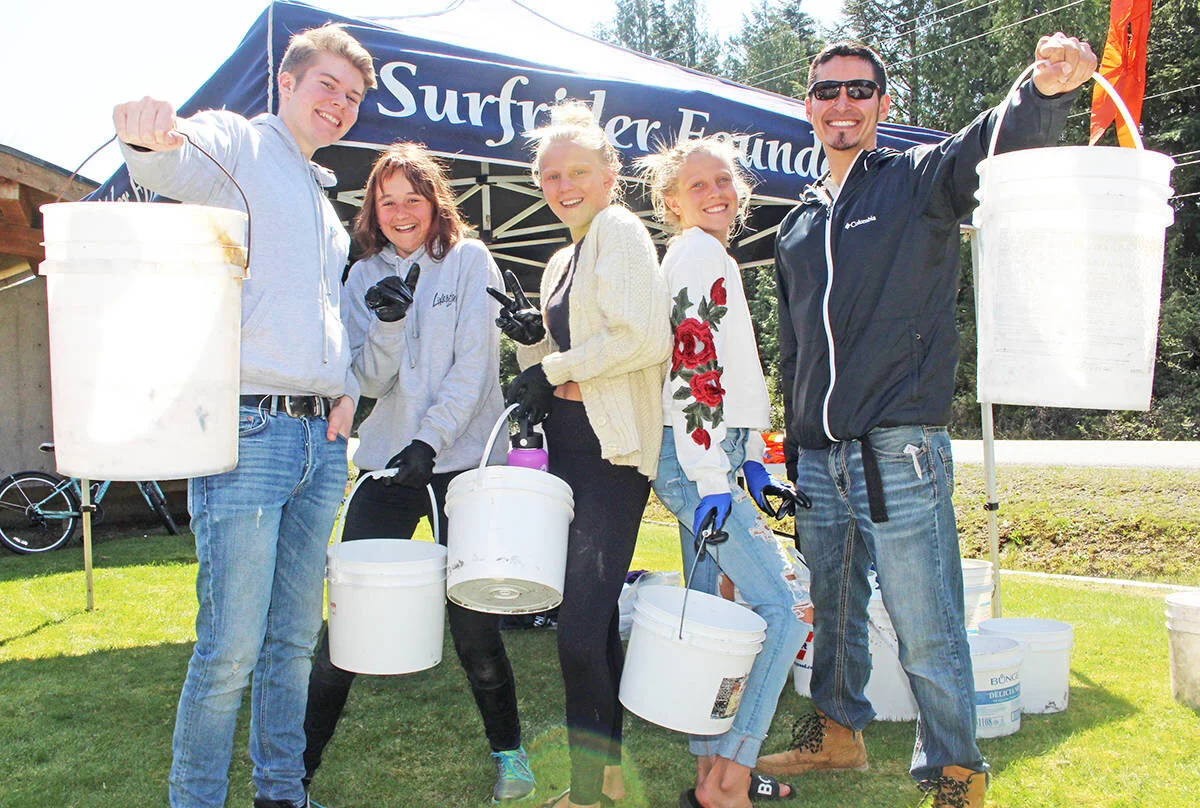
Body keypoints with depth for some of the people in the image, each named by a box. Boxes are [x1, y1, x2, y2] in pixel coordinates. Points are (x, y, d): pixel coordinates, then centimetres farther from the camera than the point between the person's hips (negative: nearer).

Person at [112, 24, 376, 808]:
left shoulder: (326, 205, 24)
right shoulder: (235, 143, 2)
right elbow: (173, 160, -21)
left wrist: (349, 386, 9)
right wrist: (145, 132, -45)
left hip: (322, 437, 7)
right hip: (247, 428, -7)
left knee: (295, 639, 13)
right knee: (230, 649, -6)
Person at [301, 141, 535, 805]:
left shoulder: (469, 260, 1)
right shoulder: (364, 277, 10)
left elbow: (475, 366, -7)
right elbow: (371, 382, 2)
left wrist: (429, 439, -18)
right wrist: (388, 322, -17)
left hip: (463, 460, -3)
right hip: (387, 463, 3)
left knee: (471, 618, 1)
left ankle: (508, 751, 23)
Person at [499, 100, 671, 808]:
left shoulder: (622, 231, -5)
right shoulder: (562, 262, 21)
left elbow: (644, 338, -18)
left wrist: (554, 370, -11)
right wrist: (531, 339, 4)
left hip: (613, 446, -9)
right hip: (570, 446, 9)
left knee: (582, 621, -9)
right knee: (591, 614, 12)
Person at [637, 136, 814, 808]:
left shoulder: (708, 257, 23)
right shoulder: (702, 253, -8)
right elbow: (692, 371, -18)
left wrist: (751, 463, 19)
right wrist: (713, 479, -21)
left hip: (707, 459, 10)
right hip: (698, 460, -10)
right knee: (790, 606, -12)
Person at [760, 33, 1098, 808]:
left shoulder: (920, 179, 2)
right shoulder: (800, 222, 17)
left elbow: (995, 144, -20)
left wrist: (1048, 90, -42)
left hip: (901, 451, -5)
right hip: (819, 455, 6)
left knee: (926, 631, -1)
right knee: (833, 608, 18)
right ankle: (837, 730, 37)